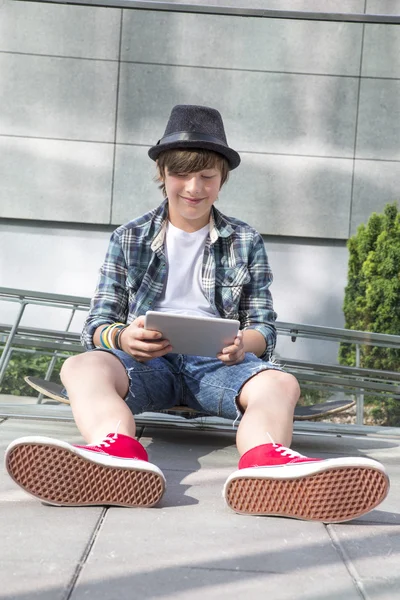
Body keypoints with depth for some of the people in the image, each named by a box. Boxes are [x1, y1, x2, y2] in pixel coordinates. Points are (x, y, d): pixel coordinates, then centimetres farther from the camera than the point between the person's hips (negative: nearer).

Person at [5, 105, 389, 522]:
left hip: (218, 362, 0)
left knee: (280, 383, -31)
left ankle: (266, 462, -65)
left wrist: (242, 344, -17)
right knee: (81, 367, -32)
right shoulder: (128, 238, 13)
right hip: (146, 359, 0)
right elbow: (97, 322, 7)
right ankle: (120, 453, -64)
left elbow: (263, 325, 9)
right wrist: (121, 338, -19)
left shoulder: (246, 242, 14)